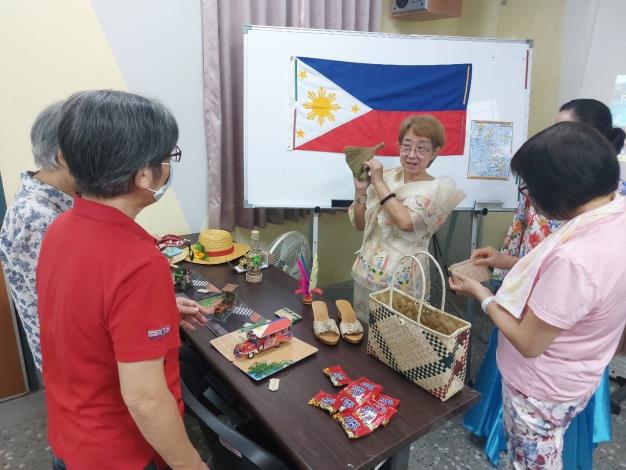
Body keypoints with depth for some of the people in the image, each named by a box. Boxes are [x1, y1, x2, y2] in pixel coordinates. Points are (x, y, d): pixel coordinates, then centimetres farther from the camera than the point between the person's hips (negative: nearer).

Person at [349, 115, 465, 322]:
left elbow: (406, 221, -25)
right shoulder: (388, 176, 2)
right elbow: (360, 224, 5)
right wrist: (360, 190, -9)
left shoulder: (439, 188, -8)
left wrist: (379, 183, -17)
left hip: (400, 280, -4)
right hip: (365, 273, 4)